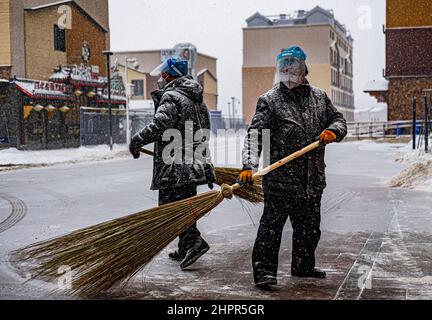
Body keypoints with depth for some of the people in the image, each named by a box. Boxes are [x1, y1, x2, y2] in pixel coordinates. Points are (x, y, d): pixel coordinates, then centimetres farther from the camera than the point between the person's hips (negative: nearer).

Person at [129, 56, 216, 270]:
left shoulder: (171, 96, -11)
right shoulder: (197, 99, 19)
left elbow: (159, 124, -25)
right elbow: (203, 131, 23)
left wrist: (137, 141, -12)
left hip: (174, 166, -9)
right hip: (193, 164, 9)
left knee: (169, 205, -5)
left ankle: (194, 241, -16)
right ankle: (185, 249, 20)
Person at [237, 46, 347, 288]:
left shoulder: (319, 97, 11)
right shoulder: (270, 100, -4)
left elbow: (338, 119, 19)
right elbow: (255, 134, -13)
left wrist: (333, 131, -7)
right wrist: (249, 165, -26)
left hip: (313, 178, 5)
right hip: (280, 177, -5)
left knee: (309, 226, 16)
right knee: (272, 223, -6)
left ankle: (303, 266, 33)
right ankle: (264, 270, 1)